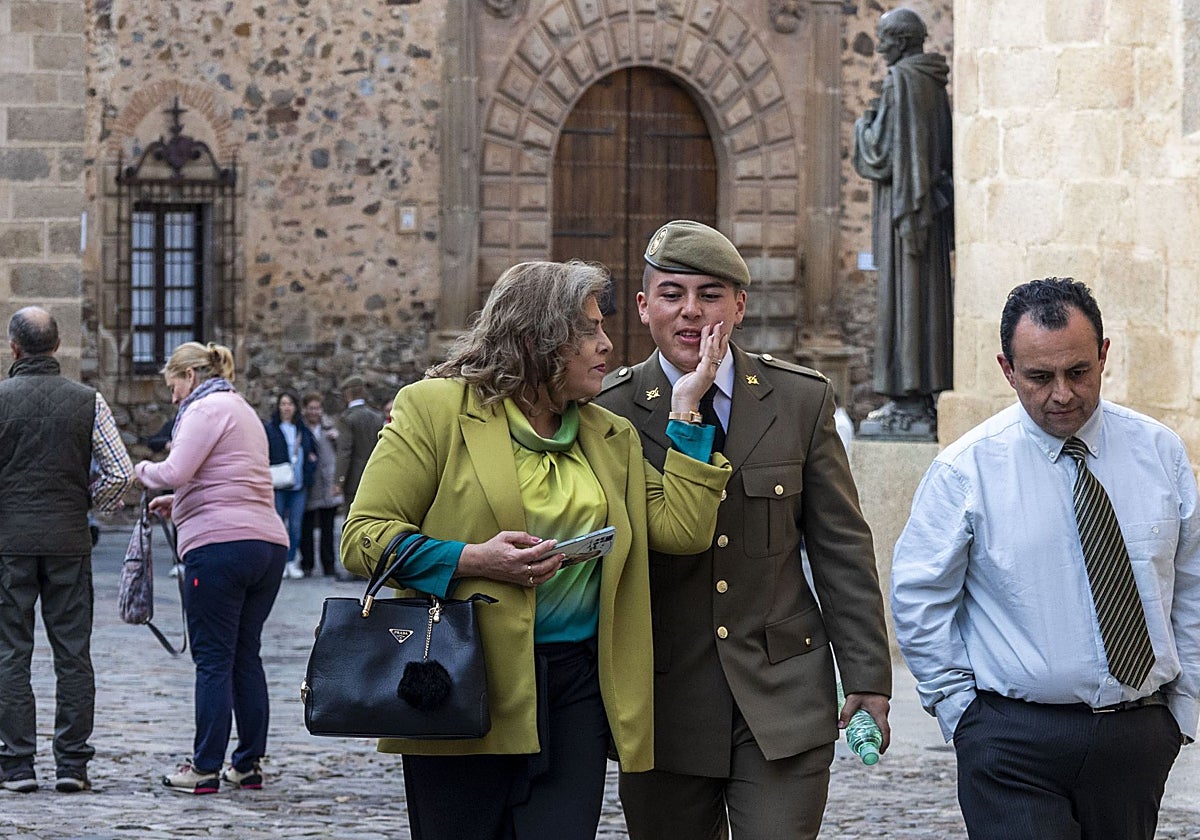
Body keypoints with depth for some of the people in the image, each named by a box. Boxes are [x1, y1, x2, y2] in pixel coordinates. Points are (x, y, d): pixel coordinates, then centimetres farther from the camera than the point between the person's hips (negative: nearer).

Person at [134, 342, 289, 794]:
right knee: (246, 656, 11)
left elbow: (175, 472, -16)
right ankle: (249, 764, 11)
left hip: (221, 545, -9)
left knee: (213, 659, -6)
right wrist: (178, 503, 23)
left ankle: (205, 768, -4)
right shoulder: (244, 411, 24)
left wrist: (145, 469, 4)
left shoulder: (206, 408, -5)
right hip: (269, 543, 9)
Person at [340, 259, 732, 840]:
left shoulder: (611, 437, 16)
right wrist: (471, 559, -17)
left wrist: (686, 412, 4)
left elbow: (682, 529, 4)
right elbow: (362, 536, -4)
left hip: (576, 685, 4)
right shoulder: (435, 408, -1)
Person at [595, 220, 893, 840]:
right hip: (663, 705, 0)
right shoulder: (609, 411, -1)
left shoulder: (802, 400, 5)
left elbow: (841, 547, 6)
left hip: (783, 696, 0)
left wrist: (867, 677, 3)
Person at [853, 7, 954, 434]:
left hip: (903, 201, -10)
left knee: (902, 296, -8)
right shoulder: (935, 83, 14)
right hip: (931, 202, 10)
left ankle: (909, 404, -9)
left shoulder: (900, 80, -13)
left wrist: (864, 125, 2)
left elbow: (884, 146, -17)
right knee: (927, 296, 9)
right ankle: (921, 401, 11)